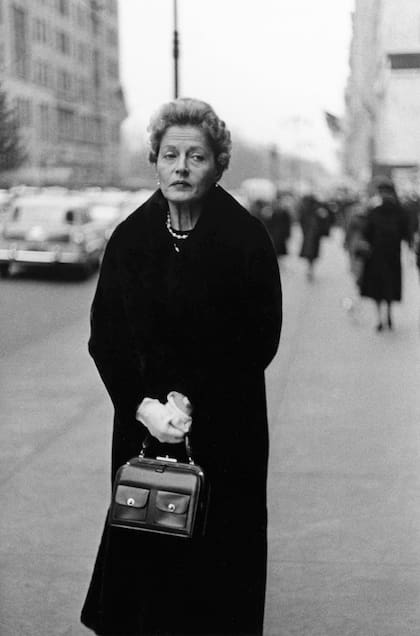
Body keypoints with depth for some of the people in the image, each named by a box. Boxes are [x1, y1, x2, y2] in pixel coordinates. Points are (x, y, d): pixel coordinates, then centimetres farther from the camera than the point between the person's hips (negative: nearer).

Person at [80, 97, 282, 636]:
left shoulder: (246, 239, -8)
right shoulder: (129, 238, 2)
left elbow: (262, 339, -8)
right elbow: (105, 337, 0)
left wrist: (193, 401, -15)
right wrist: (142, 405, -14)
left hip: (225, 431, -2)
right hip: (142, 422, 3)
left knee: (218, 547, 4)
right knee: (143, 546, 7)